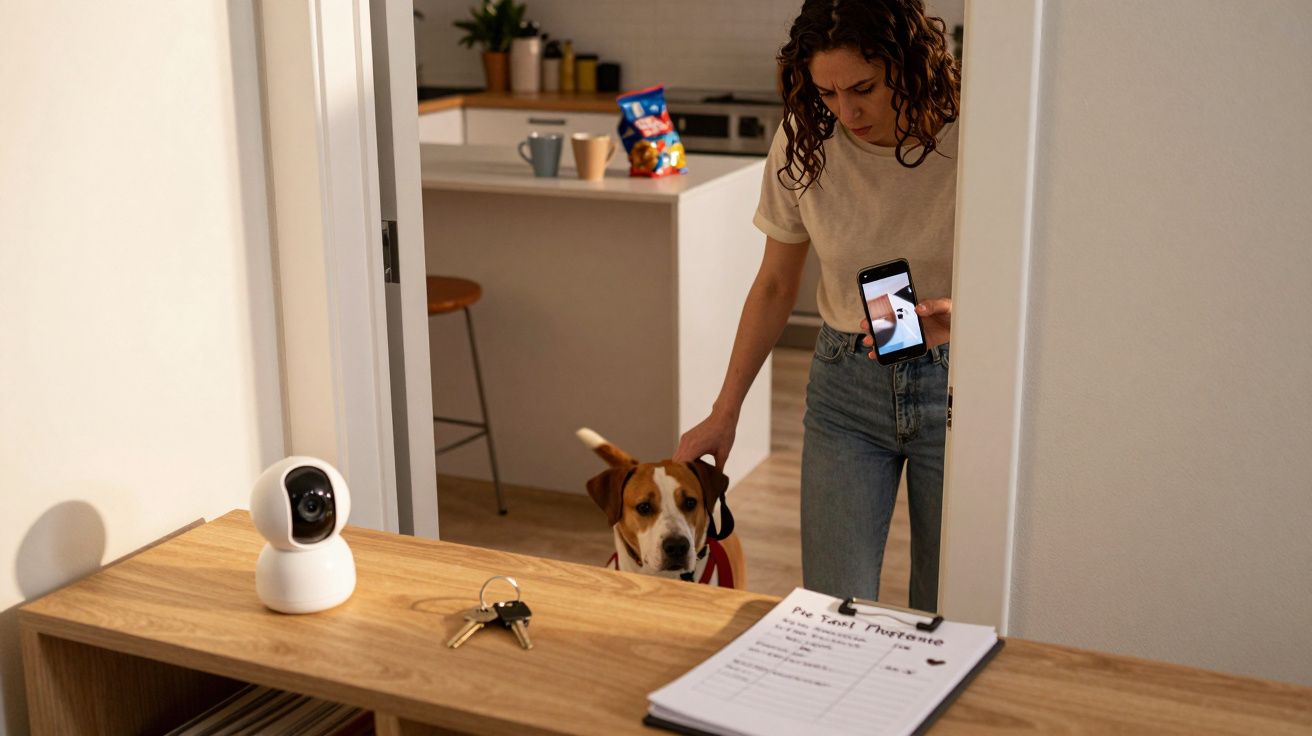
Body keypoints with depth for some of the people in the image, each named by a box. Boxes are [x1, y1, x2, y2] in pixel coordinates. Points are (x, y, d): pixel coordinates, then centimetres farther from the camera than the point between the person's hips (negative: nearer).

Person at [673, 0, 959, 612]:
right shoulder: (805, 141, -9)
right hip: (846, 384, 2)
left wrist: (956, 314, -30)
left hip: (954, 383, -1)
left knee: (945, 612, 10)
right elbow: (774, 286, 4)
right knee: (831, 612, 0)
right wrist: (724, 413, 5)